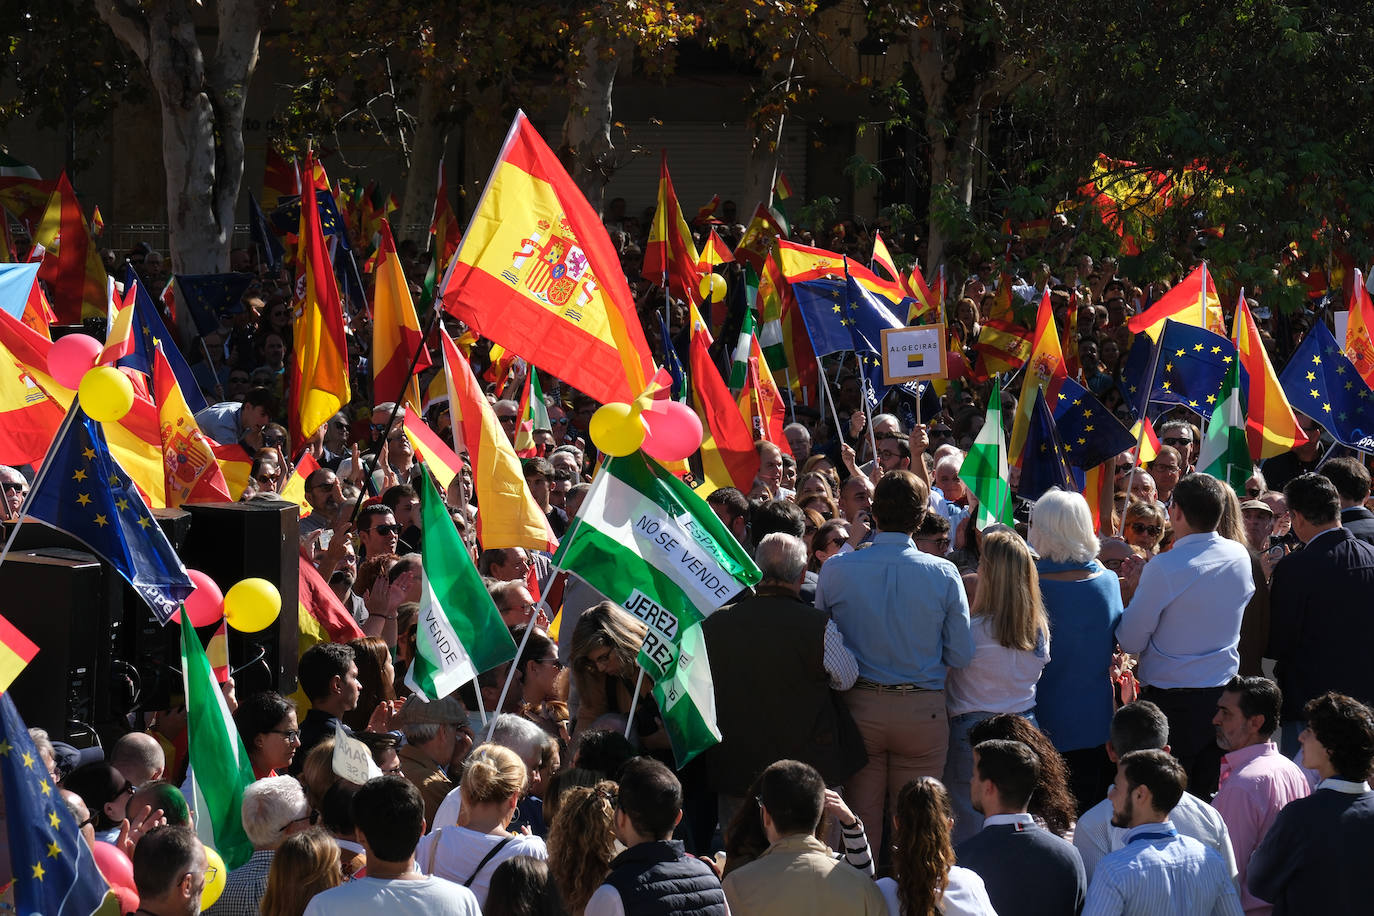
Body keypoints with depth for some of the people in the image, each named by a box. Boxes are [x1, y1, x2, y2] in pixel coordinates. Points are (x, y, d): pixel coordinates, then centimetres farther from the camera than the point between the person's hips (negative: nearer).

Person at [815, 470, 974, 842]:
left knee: (860, 823, 9)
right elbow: (961, 655, -4)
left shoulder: (835, 570, -7)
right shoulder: (944, 574, -9)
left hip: (858, 707, 1)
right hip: (923, 711, -1)